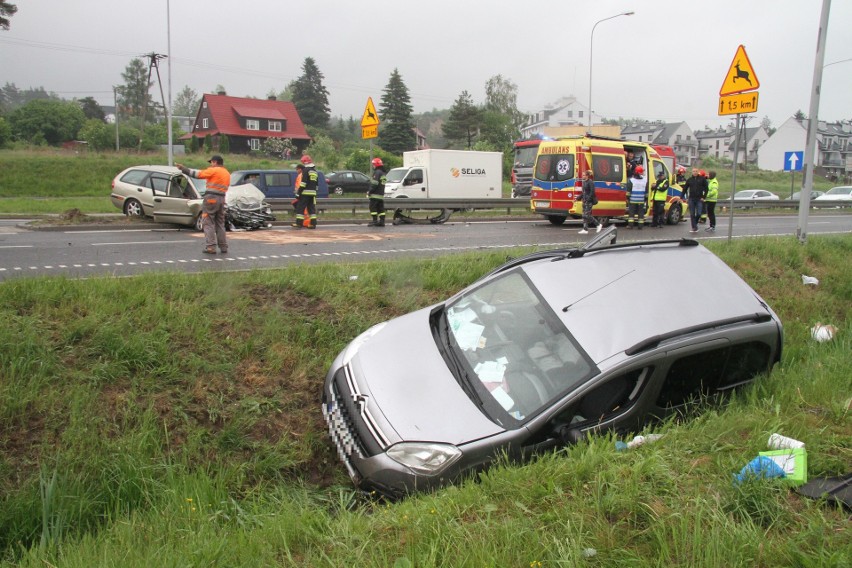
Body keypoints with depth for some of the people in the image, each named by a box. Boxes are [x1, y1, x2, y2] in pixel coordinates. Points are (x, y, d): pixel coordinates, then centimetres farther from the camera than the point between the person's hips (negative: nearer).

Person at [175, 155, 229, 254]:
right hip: (222, 199, 7)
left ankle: (211, 247, -9)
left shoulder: (214, 171, -7)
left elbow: (198, 174, -9)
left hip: (211, 198, -7)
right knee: (220, 224, 14)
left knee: (208, 223, -3)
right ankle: (223, 247, 13)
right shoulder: (227, 174, 16)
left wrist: (183, 168, -2)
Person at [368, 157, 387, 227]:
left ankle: (374, 221, -10)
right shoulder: (383, 173, 18)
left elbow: (374, 184, -20)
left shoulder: (377, 172, -12)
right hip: (381, 194, 9)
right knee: (381, 209, 8)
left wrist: (370, 192, -13)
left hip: (375, 195, -9)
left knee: (373, 208, -7)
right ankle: (381, 221, 8)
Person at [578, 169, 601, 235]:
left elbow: (592, 192, -17)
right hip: (585, 201, 9)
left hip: (589, 201, -9)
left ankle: (598, 224, 6)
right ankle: (585, 230, 8)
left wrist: (587, 200, -23)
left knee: (587, 215, -10)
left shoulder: (590, 182, -12)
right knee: (584, 215, 6)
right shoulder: (584, 182, 14)